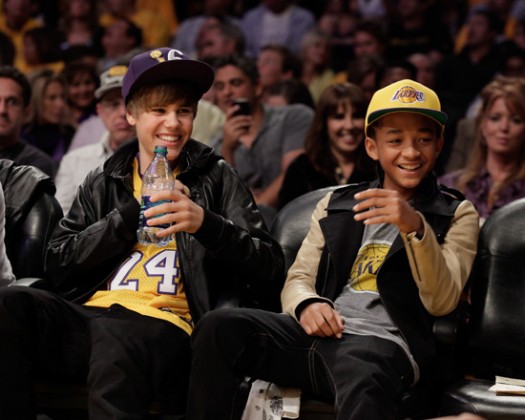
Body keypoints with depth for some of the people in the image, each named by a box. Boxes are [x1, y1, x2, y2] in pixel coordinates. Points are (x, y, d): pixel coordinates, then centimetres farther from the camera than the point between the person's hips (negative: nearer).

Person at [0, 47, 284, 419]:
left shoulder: (217, 178, 14)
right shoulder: (103, 183, 23)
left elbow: (269, 270, 3)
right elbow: (59, 263, 9)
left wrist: (206, 224, -12)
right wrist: (134, 213, 2)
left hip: (165, 323, -4)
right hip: (89, 316, 4)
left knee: (116, 338, -40)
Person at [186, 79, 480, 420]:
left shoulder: (457, 215, 13)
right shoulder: (337, 205, 24)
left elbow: (441, 301, -1)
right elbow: (298, 279, 18)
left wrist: (414, 227, -19)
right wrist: (307, 304, -8)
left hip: (384, 343, -4)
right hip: (320, 334, 4)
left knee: (362, 377, -43)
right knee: (220, 327, -24)